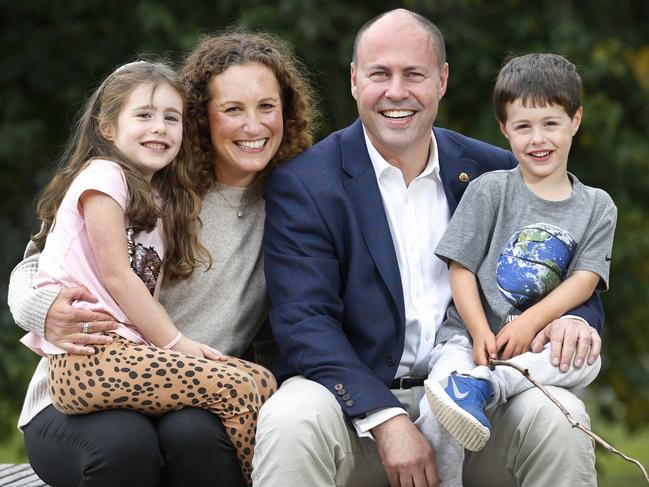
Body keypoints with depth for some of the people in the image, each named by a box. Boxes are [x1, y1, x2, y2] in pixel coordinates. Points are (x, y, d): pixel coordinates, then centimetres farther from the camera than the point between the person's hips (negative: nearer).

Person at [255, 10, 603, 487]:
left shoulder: (496, 174, 10)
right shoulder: (302, 184, 0)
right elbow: (305, 321, -9)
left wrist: (570, 317, -12)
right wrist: (386, 419, -23)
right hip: (358, 401, -3)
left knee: (559, 417, -25)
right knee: (291, 419, -34)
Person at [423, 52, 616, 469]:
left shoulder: (597, 208, 12)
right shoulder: (489, 190, 7)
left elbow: (584, 280, -1)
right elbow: (461, 269, 2)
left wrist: (530, 322, -18)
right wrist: (481, 332, -15)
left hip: (539, 343, 1)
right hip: (470, 336, -1)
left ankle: (480, 387, -43)